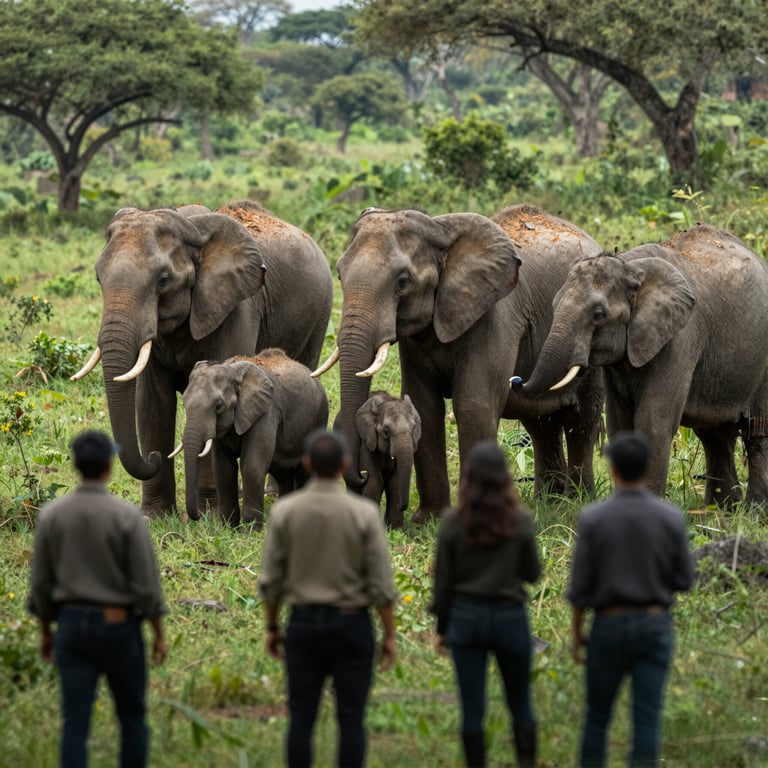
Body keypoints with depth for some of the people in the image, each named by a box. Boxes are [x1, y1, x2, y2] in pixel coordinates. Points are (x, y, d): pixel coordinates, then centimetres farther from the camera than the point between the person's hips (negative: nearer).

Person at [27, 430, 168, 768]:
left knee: (75, 722, 0)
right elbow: (146, 582, -11)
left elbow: (40, 581, 4)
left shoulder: (51, 514, -2)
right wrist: (159, 634, 0)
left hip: (72, 625, 2)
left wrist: (45, 631, 16)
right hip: (119, 626, -2)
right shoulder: (127, 515, -13)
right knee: (132, 715, 15)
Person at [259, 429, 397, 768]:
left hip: (304, 624, 1)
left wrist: (272, 628, 12)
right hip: (352, 625, -1)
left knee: (301, 719, 5)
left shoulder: (284, 511, -4)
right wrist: (390, 635, 0)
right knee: (351, 720, 3)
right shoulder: (364, 512, -9)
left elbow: (271, 579, 0)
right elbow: (381, 582, -8)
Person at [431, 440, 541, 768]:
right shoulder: (520, 520, -8)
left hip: (466, 617, 0)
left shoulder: (453, 521, -6)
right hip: (510, 617, 0)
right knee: (520, 703, 13)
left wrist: (442, 627, 9)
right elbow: (532, 573, 2)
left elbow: (443, 580, -1)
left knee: (472, 709, 4)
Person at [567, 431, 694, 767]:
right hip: (654, 626, 1)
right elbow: (684, 580, 0)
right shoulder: (671, 518, -6)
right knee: (646, 721, 1)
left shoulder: (593, 517, -10)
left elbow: (580, 584, -7)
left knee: (597, 716, 14)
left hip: (609, 626, 0)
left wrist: (575, 632, 5)